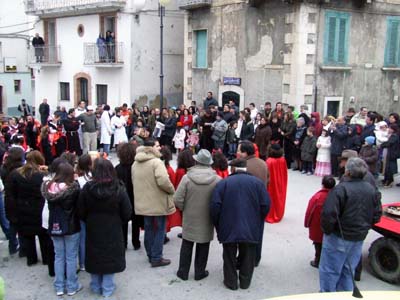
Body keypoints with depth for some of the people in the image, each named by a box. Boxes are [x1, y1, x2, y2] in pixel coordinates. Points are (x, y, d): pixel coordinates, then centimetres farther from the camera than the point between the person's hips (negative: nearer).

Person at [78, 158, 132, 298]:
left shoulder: (87, 188, -13)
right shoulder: (119, 189, -16)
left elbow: (81, 213, -3)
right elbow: (127, 213, -9)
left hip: (93, 230, 1)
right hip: (113, 231, -1)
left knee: (95, 256, 16)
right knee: (110, 257, 12)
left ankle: (96, 286, 30)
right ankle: (107, 288, 21)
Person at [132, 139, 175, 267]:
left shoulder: (135, 164, 7)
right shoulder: (156, 162, -19)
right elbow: (163, 181, -28)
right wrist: (172, 190, -11)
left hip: (143, 203, 7)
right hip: (158, 203, -7)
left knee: (148, 229, 18)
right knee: (159, 230, 5)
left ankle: (150, 255, 28)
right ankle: (156, 258, 9)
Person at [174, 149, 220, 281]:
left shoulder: (187, 177, -14)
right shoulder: (217, 179, -13)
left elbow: (177, 199, -14)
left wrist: (184, 209, 5)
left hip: (189, 218, 0)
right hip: (207, 219, 0)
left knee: (187, 245, 15)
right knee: (203, 246, 15)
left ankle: (183, 272, 24)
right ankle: (199, 272, 23)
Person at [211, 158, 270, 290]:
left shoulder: (223, 183, -4)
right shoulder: (257, 182, 1)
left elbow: (215, 206, -10)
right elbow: (266, 206, -2)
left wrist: (218, 225, 5)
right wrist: (257, 222, 13)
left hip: (228, 228, -1)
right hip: (251, 229, 2)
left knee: (230, 256, 14)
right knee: (247, 256, 17)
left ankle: (231, 281, 22)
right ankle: (245, 281, 26)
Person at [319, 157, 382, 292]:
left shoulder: (341, 189, -22)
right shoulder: (371, 189, 0)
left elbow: (329, 214, -27)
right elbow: (377, 215, 8)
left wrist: (327, 230, -11)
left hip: (339, 238, -7)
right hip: (359, 238, 7)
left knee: (329, 270, 8)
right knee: (348, 270, 21)